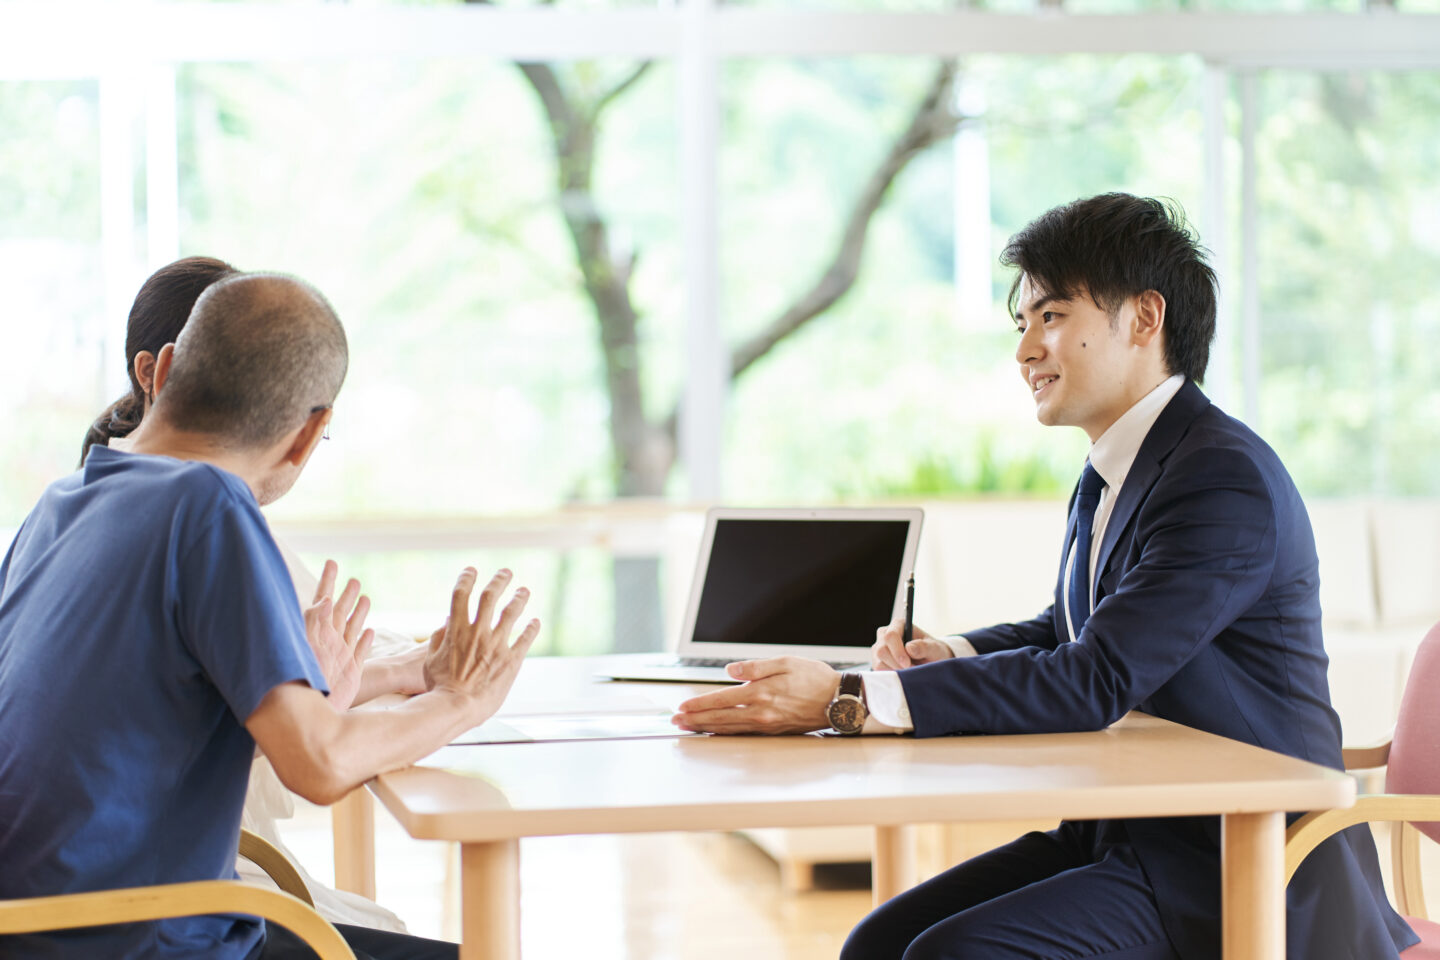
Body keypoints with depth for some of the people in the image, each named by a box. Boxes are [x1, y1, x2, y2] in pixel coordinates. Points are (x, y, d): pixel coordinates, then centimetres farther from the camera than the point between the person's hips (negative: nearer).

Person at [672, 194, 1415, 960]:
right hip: (1123, 837, 9)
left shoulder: (1226, 480, -19)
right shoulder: (1107, 477, 12)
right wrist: (951, 657, 4)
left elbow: (1096, 680, -26)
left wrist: (849, 701, -29)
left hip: (1240, 876, -9)